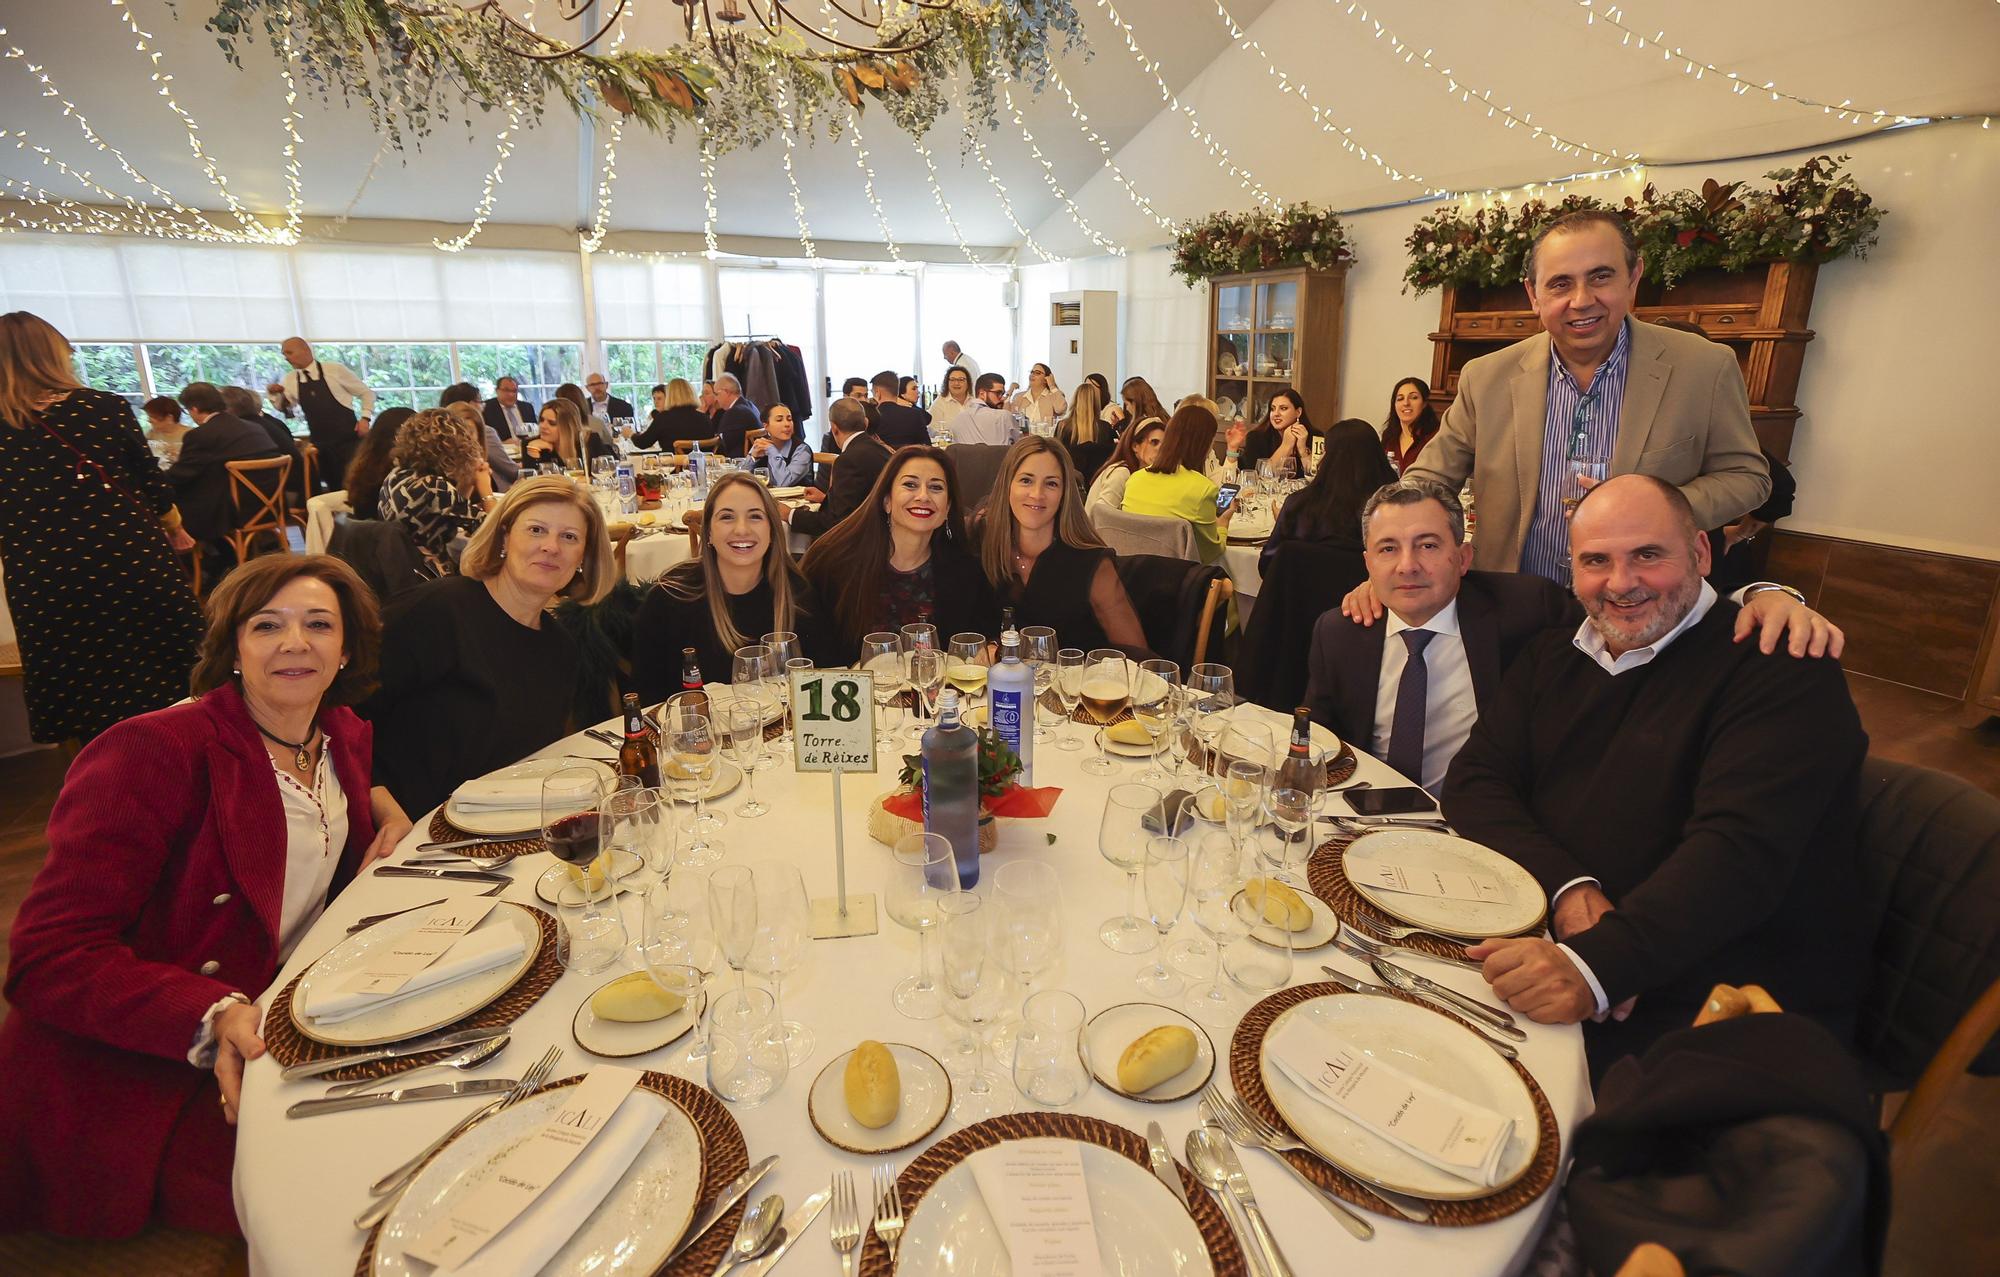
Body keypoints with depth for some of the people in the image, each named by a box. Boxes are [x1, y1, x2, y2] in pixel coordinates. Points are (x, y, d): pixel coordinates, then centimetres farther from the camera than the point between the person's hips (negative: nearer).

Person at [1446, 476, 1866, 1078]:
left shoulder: (1780, 669, -9)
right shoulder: (1552, 660, 11)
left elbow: (1740, 851, -23)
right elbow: (1473, 780, 2)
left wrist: (1596, 966, -36)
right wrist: (1568, 887, -17)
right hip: (1561, 952, 5)